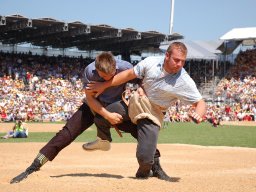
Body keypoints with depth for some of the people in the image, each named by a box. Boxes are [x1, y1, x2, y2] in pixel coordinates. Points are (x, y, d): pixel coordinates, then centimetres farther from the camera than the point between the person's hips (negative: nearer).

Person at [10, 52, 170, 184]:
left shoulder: (125, 67, -27)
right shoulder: (90, 71, -28)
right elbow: (90, 98, -21)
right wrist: (107, 115, -30)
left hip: (117, 108, 1)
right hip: (93, 107, -1)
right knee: (65, 135, -14)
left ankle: (156, 167, -1)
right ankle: (33, 168, -13)